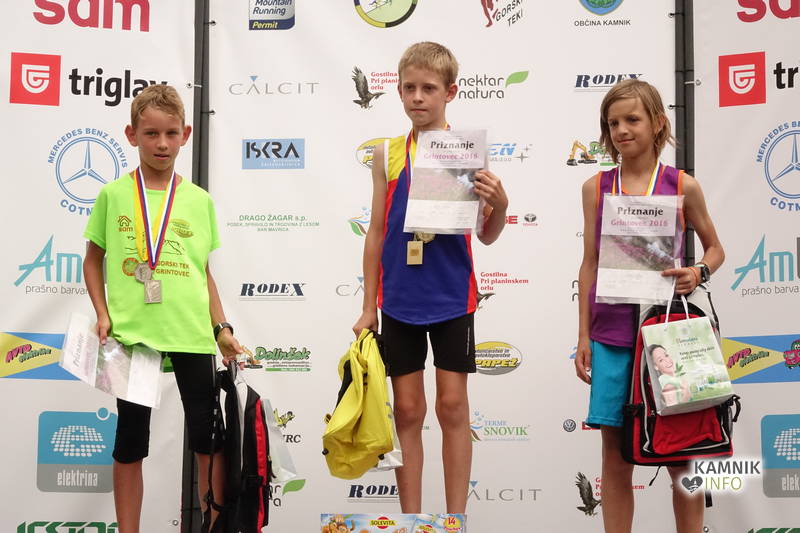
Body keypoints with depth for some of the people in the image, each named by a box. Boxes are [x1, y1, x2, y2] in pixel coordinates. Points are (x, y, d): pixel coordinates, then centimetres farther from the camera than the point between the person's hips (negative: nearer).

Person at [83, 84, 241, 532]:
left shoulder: (199, 200, 6)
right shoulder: (114, 196, 2)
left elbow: (205, 272, 11)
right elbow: (94, 260, 10)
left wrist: (222, 328, 6)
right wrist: (103, 314, -2)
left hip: (192, 333, 1)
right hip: (131, 332, -1)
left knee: (209, 440, 5)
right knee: (130, 445, 8)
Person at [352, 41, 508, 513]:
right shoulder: (389, 154, 3)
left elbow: (487, 236, 0)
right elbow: (377, 232, 7)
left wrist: (499, 203, -21)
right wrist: (368, 306, 6)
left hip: (452, 297, -2)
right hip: (399, 299, 2)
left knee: (453, 406, 2)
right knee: (407, 410, 7)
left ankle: (456, 518, 12)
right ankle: (411, 519, 16)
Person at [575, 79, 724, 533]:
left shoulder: (682, 186, 0)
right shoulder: (596, 188, 4)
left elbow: (715, 249, 10)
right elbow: (590, 263, 7)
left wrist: (698, 273, -12)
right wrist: (583, 336, 5)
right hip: (611, 334, 1)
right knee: (615, 454, 5)